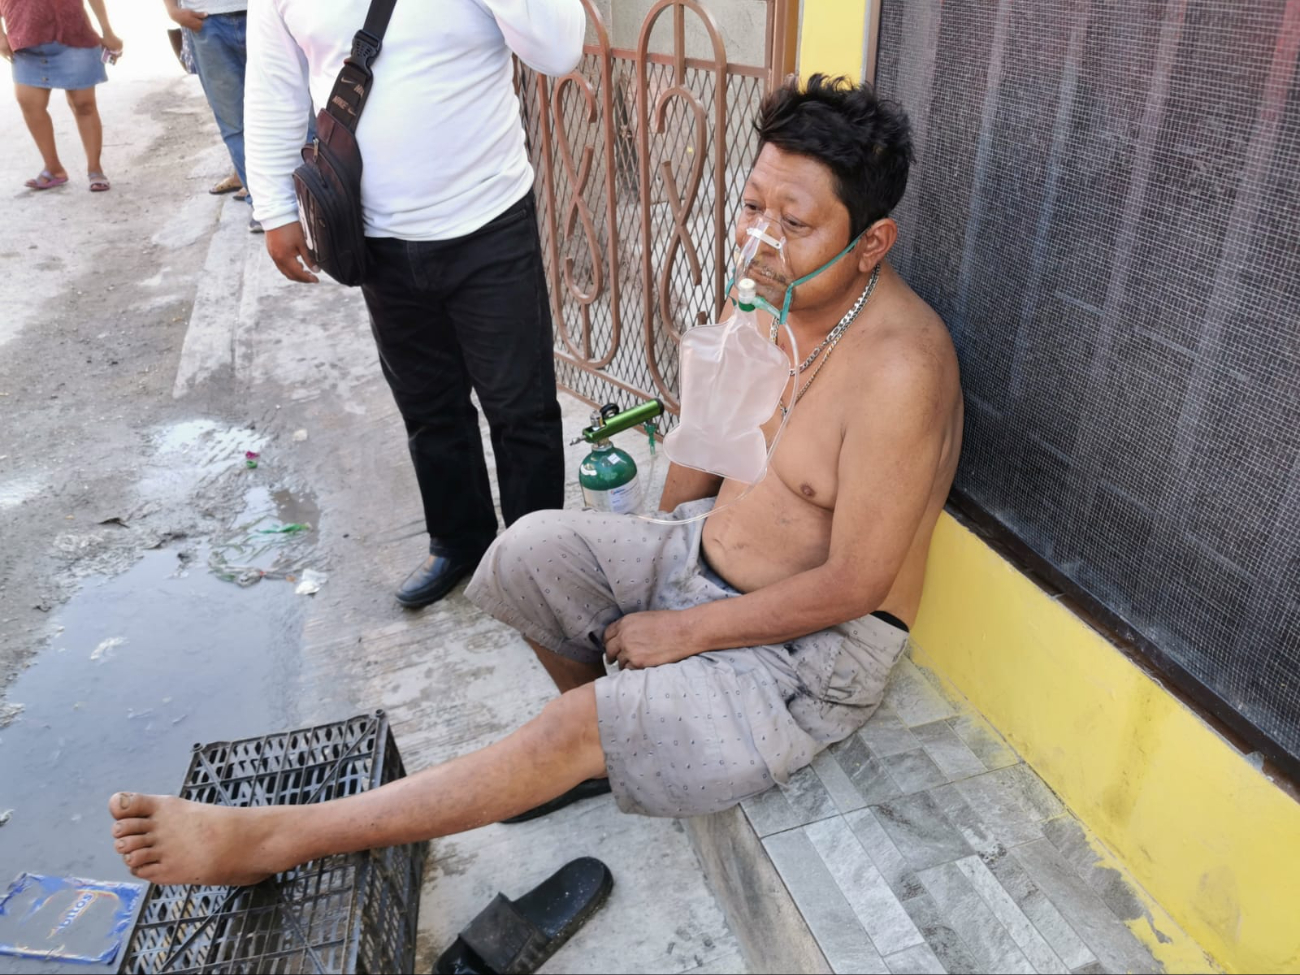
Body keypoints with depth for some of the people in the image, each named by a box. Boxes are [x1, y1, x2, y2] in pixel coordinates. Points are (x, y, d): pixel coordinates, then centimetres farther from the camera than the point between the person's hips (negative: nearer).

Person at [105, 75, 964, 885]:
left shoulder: (898, 369, -28)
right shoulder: (765, 290, -3)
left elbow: (852, 584, -25)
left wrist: (679, 629, -17)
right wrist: (660, 555, 4)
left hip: (811, 648, -7)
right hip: (708, 564, 7)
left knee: (578, 731, -20)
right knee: (532, 549, -7)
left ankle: (272, 839, -10)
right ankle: (615, 724, 15)